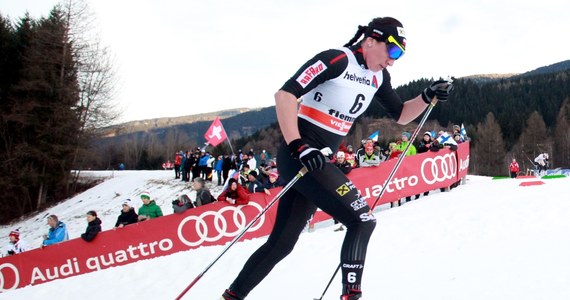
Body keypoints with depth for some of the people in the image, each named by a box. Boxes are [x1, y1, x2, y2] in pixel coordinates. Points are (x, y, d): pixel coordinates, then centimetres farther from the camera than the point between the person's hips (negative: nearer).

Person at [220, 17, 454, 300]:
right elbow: (285, 94, -20)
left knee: (282, 243, 12)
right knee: (362, 219, -15)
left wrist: (428, 96, 2)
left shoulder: (378, 77, 12)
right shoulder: (336, 60, -14)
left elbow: (401, 115, 20)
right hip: (299, 156, -9)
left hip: (317, 160, 9)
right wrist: (297, 146, -28)